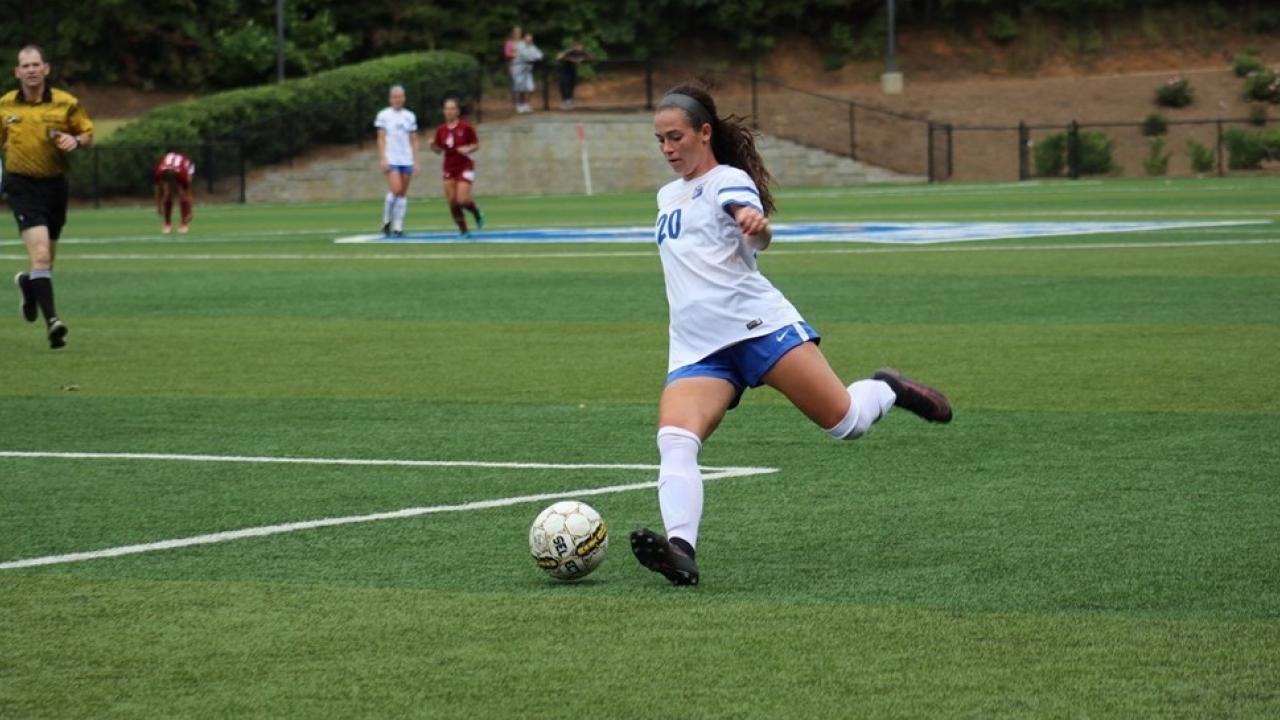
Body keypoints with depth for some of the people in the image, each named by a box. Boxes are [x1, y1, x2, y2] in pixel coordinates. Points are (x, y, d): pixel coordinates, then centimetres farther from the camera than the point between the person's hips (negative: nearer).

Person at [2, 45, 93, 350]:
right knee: (41, 255, -19)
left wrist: (75, 141, -14)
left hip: (55, 185, 2)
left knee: (47, 260, 15)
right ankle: (51, 320, -23)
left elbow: (88, 134, 7)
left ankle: (27, 284, 50)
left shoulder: (66, 103, -2)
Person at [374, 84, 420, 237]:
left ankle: (398, 227, 5)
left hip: (407, 160, 4)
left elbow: (414, 140, 13)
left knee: (403, 194, 1)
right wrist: (383, 159, -10)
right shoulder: (384, 115, 2)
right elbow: (381, 139, 0)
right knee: (396, 190, -17)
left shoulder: (410, 116, 11)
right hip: (391, 160, -4)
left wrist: (415, 161, 7)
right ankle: (387, 221, 2)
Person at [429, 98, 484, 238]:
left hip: (465, 167, -4)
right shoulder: (441, 130, 3)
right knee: (452, 202, -2)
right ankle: (463, 230, 11)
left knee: (462, 200, -14)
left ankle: (477, 213, 19)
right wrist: (433, 145, -10)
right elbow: (439, 151, 11)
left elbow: (477, 144, 0)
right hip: (449, 168, 4)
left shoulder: (465, 127, -8)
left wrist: (468, 149, -20)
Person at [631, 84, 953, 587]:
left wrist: (755, 223, -44)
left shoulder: (727, 180, 1)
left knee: (846, 421, -7)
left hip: (757, 322, -5)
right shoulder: (668, 195, 24)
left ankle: (887, 390, 27)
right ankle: (680, 548, -40)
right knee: (674, 443, -23)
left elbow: (757, 232, -21)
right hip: (695, 349, 5)